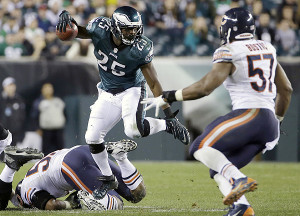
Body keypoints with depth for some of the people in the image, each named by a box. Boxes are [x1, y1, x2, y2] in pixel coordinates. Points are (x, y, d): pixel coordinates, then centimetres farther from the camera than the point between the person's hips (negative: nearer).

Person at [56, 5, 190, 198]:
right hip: (108, 94, 4)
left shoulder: (140, 50, -26)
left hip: (131, 90, -4)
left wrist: (169, 113, -20)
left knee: (134, 130, -31)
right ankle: (108, 178, 24)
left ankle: (168, 125, -1)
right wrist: (66, 16, -30)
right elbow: (76, 30, -5)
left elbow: (154, 83, -20)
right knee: (93, 138, 0)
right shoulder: (100, 30, -22)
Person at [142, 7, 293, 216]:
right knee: (218, 169, 12)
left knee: (200, 148, -9)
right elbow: (286, 89, 25)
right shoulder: (267, 49, 20)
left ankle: (239, 180, -28)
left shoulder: (229, 52, -2)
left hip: (248, 115, -8)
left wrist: (167, 97, -4)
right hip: (270, 124, 8)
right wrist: (277, 120, 38)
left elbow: (205, 87, -13)